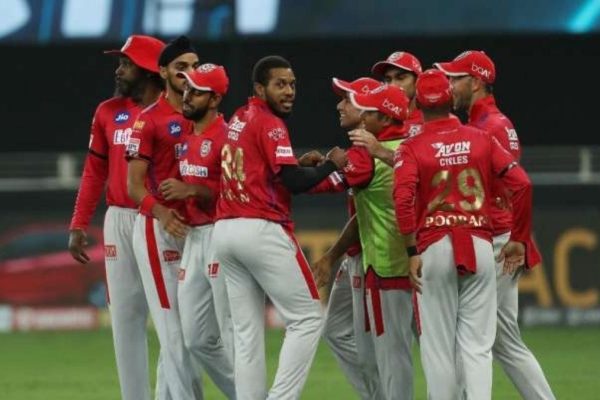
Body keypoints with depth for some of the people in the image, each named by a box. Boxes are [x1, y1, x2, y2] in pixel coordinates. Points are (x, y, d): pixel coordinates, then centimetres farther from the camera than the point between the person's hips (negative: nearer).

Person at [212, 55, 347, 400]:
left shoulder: (238, 120, 16)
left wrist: (300, 163, 14)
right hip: (262, 230, -8)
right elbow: (295, 182, -15)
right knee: (307, 317, -3)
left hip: (225, 230, 8)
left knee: (247, 332, 9)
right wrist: (331, 164, -1)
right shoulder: (270, 124, -8)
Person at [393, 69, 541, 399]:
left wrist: (412, 252, -12)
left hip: (434, 247, -2)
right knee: (477, 344, 2)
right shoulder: (480, 139, 7)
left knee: (439, 345, 5)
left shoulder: (413, 147, 1)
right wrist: (519, 240, 7)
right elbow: (521, 183, -1)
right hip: (480, 246, 2)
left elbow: (403, 196, -15)